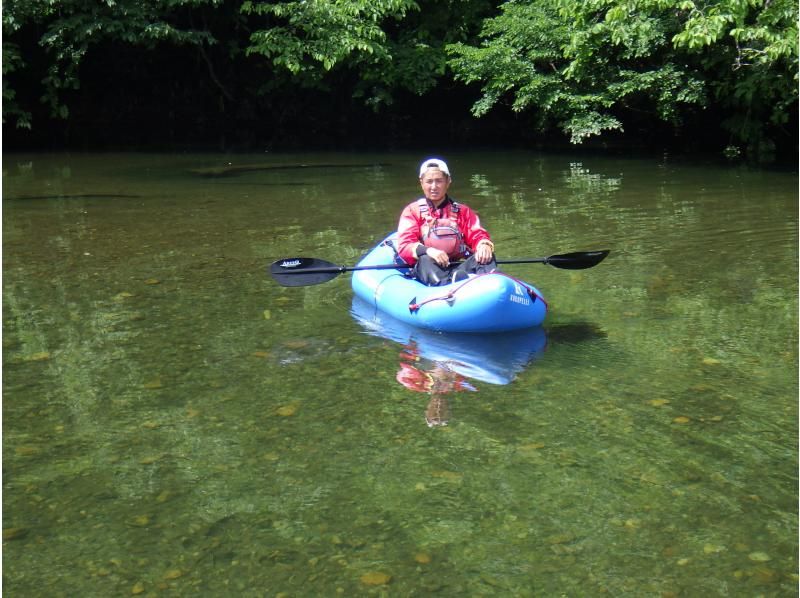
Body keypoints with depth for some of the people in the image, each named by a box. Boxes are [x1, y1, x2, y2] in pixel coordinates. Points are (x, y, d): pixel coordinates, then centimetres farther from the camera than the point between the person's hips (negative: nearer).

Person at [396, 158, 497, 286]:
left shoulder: (462, 211, 21)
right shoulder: (413, 210, 13)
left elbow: (477, 234, 7)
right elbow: (404, 246, -1)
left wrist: (484, 245, -20)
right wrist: (428, 251, -24)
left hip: (459, 267, 3)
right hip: (426, 270, -2)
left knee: (486, 255, -23)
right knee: (425, 261, -35)